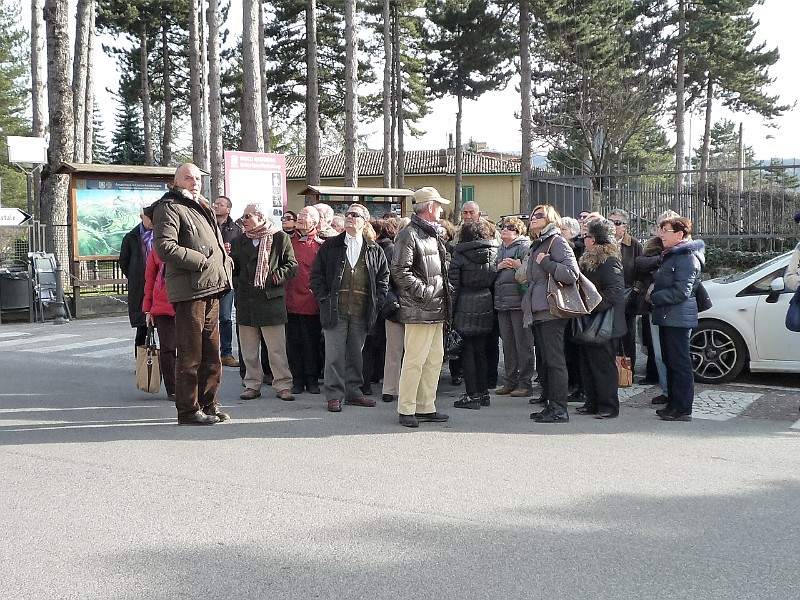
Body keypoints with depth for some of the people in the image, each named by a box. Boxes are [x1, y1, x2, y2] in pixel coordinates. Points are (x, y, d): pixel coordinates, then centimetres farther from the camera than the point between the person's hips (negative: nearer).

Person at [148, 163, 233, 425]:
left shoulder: (203, 208, 24)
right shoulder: (169, 208, -5)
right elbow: (165, 247, -19)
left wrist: (224, 262, 15)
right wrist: (201, 260, -18)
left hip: (211, 290, 9)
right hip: (189, 290, -9)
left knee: (212, 352, 13)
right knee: (190, 354, -4)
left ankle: (208, 404, 23)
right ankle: (188, 410, 3)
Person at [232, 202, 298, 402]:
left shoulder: (280, 238, -1)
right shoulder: (239, 241, 14)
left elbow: (292, 265, -1)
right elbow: (234, 269, 14)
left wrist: (275, 277, -13)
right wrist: (227, 258, -5)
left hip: (271, 298, -5)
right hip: (245, 300, 5)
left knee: (277, 349, -2)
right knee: (249, 349, 9)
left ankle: (282, 385, 5)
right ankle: (253, 384, 19)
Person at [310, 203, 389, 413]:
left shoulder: (374, 250, 9)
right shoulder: (330, 246, 6)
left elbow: (383, 277, 14)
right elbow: (317, 275, 7)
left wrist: (377, 301, 4)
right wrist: (324, 299, -3)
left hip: (361, 311, 2)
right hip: (336, 310, -2)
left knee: (356, 353, 11)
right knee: (335, 354, -2)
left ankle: (353, 392, 21)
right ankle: (334, 395, 5)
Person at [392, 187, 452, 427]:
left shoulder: (433, 235, 20)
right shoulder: (409, 235, -10)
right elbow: (399, 271, -17)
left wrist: (444, 288, 17)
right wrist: (423, 290, -19)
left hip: (437, 309, 10)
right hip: (419, 310, -10)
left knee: (434, 358, 11)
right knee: (415, 360, -7)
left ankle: (426, 407, 19)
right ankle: (406, 409, 1)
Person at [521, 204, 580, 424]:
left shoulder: (556, 241, -5)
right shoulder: (536, 245, 23)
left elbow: (572, 274, -18)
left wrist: (546, 262, -15)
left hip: (551, 311, -9)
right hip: (538, 312, 10)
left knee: (554, 360, -9)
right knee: (543, 360, 11)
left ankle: (560, 409, -7)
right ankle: (550, 404, 16)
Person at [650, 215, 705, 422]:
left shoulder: (687, 257, -14)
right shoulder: (671, 255, 18)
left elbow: (681, 292, -21)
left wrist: (654, 297, -13)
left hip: (678, 318, -10)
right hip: (667, 317, 10)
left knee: (680, 363, -6)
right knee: (670, 362, 14)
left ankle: (683, 409, -1)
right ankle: (673, 404, 23)